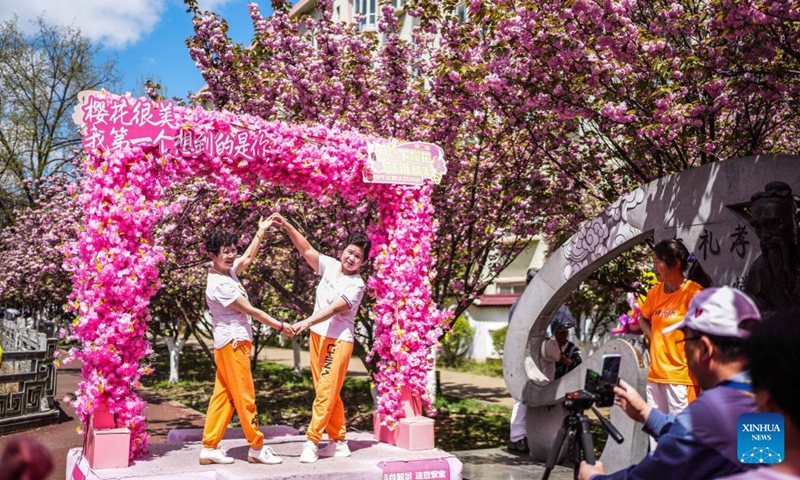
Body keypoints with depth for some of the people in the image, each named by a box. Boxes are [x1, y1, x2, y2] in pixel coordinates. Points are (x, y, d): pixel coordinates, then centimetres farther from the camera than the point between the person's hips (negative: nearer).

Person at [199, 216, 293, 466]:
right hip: (233, 342, -9)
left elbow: (248, 258, 25)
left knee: (223, 396, 9)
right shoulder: (219, 284, -19)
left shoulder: (227, 272, 8)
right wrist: (280, 326, -11)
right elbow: (250, 310, -16)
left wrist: (261, 231, 24)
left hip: (231, 343, 9)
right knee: (244, 396, -2)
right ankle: (257, 447, 7)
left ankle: (209, 448, 13)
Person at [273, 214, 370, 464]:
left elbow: (333, 308, -24)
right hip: (317, 336, 7)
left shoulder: (356, 285, -13)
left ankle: (312, 442, 0)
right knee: (327, 392, 12)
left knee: (326, 391, -7)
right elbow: (306, 250, 0)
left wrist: (306, 322, -35)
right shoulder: (330, 266, 4)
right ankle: (338, 441, 21)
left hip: (339, 340, -7)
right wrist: (287, 227, -11)